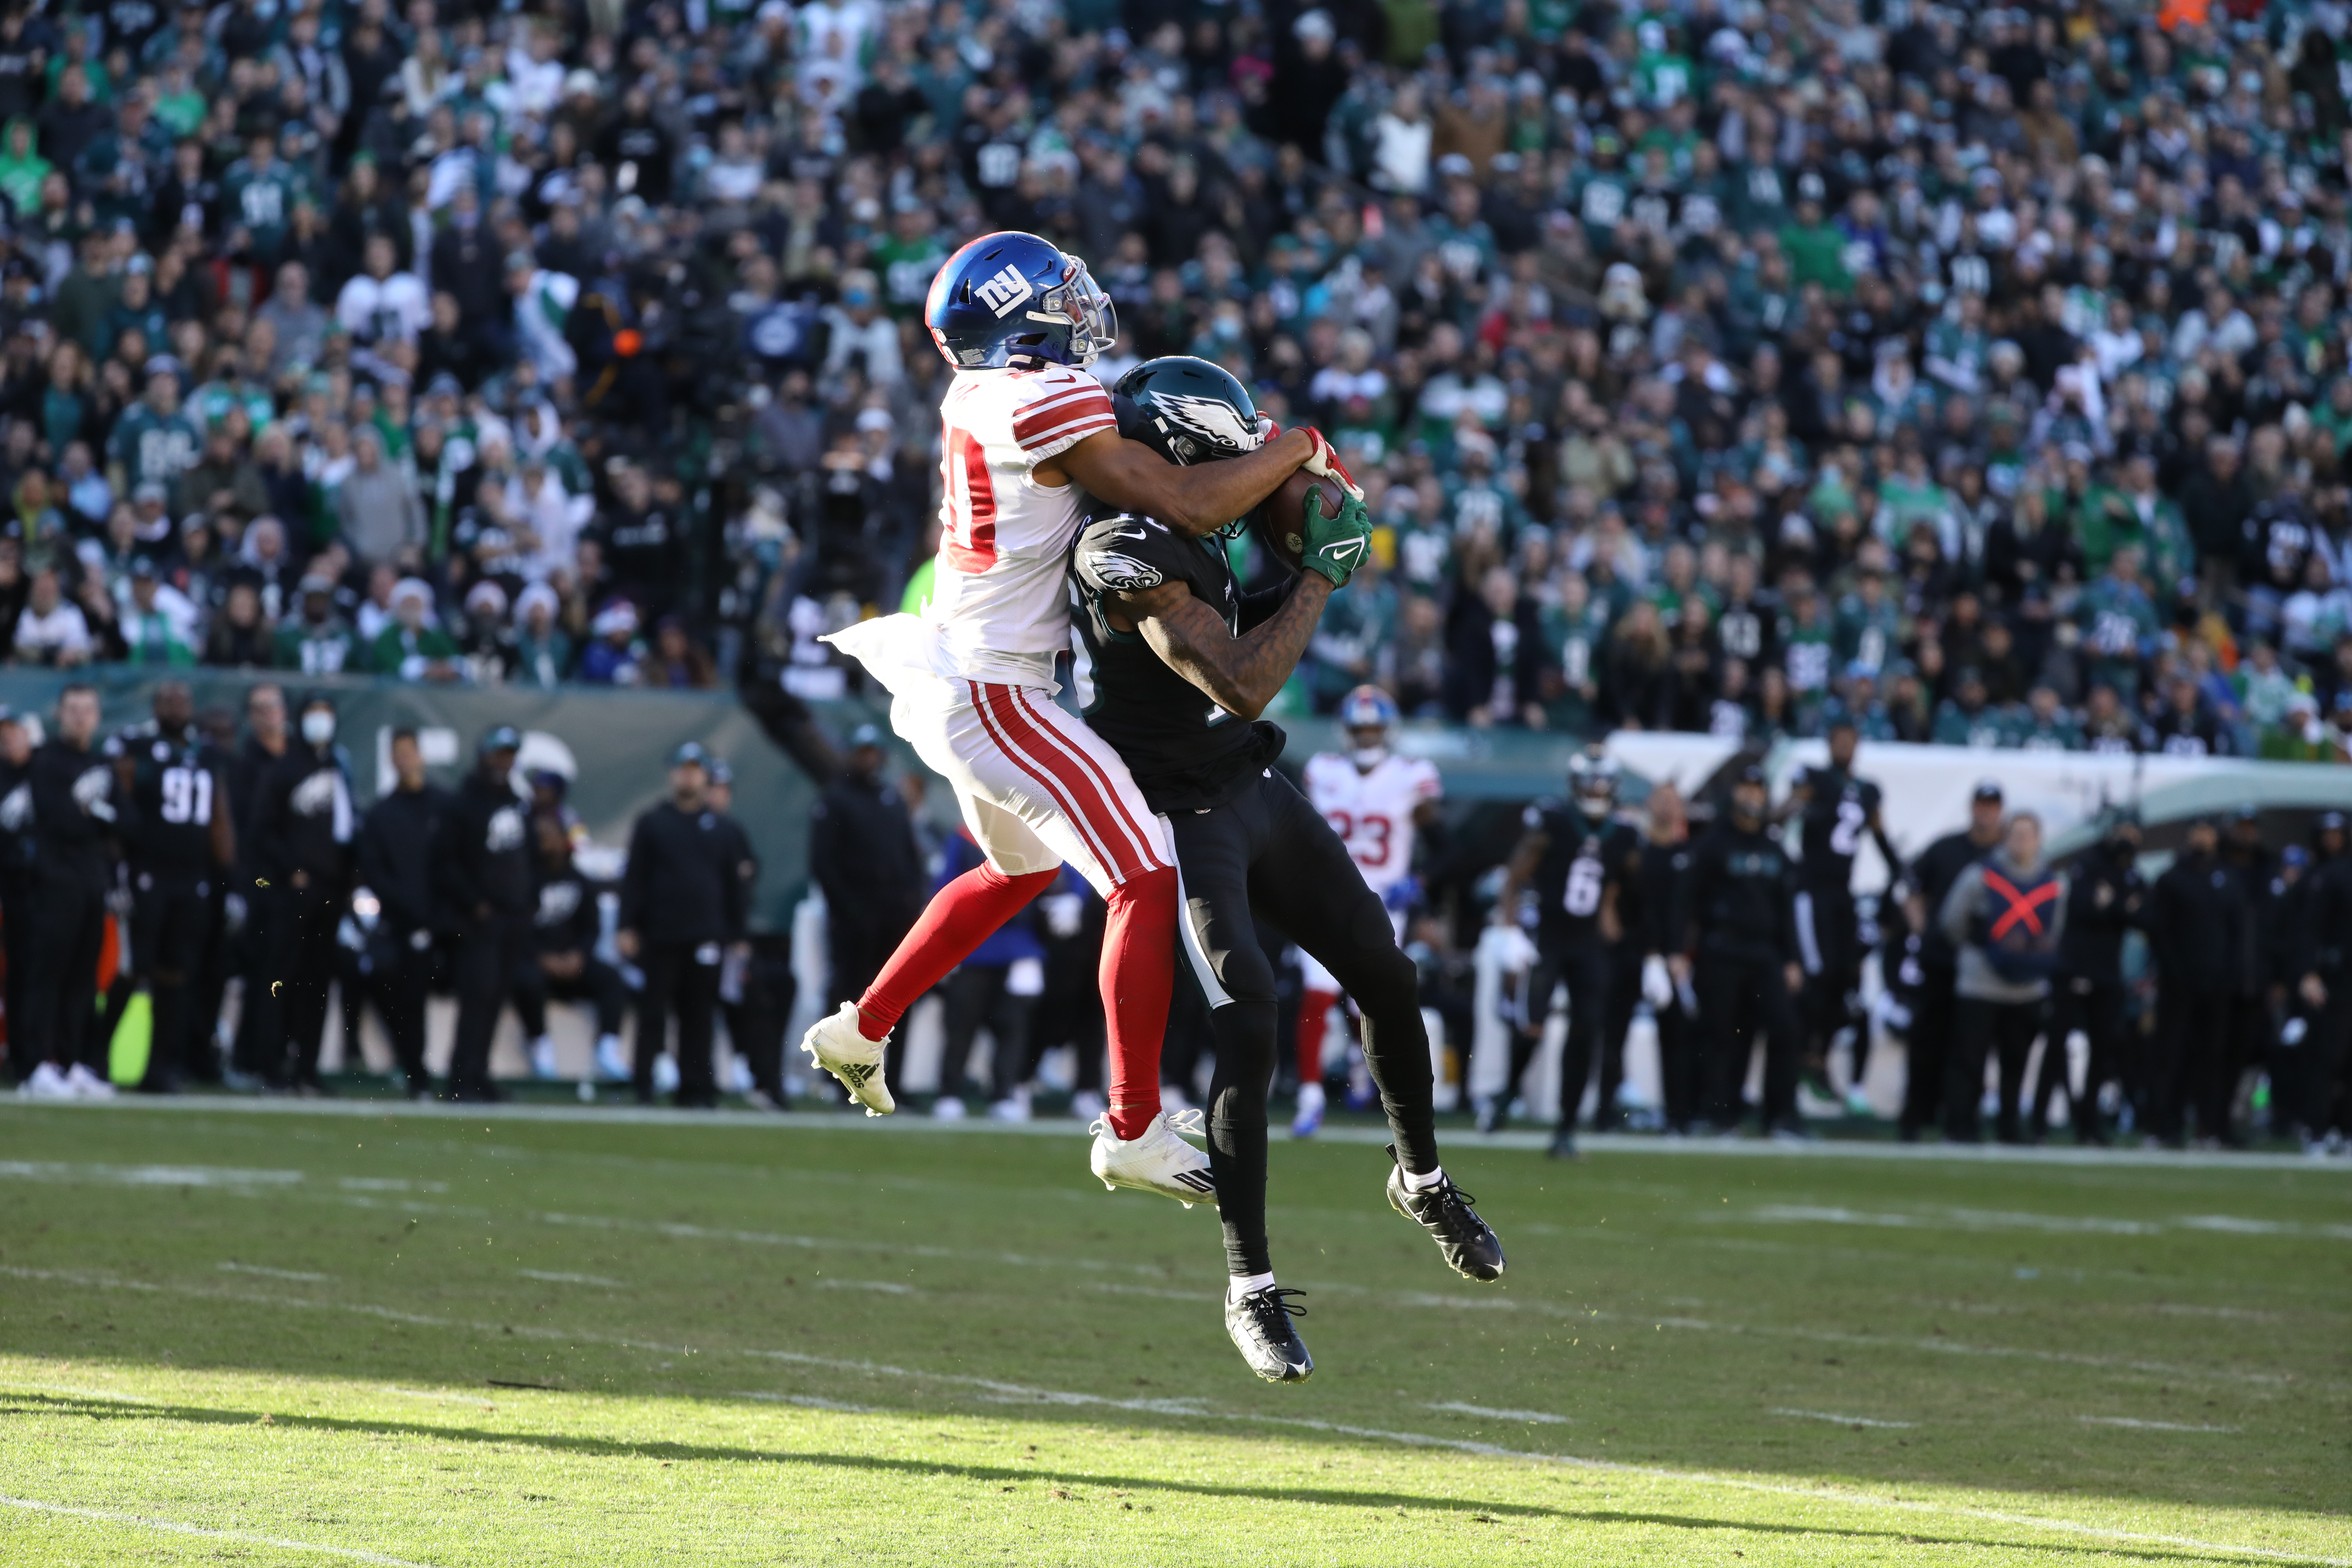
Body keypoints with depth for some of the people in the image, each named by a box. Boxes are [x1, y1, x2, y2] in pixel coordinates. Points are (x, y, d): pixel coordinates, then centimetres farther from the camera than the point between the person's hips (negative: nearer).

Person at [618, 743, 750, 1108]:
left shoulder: (720, 829, 13)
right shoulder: (652, 824, 7)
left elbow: (733, 885, 14)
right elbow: (634, 880, 3)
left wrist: (736, 937, 9)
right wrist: (628, 928, -5)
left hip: (705, 938, 2)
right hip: (660, 937, -2)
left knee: (699, 1017, 2)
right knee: (652, 1013, -2)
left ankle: (696, 1089, 5)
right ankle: (643, 1088, 2)